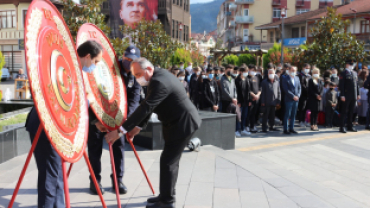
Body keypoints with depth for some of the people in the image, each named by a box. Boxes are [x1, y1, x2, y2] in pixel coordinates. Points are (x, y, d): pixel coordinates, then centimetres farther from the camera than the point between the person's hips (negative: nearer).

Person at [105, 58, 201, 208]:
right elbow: (148, 106, 11)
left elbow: (145, 108, -32)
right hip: (177, 122, 10)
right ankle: (166, 195, 29)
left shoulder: (159, 82, -27)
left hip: (183, 124, -10)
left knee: (168, 161, -6)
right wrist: (138, 126, 7)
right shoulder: (158, 76, 5)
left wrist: (120, 130, -30)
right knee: (171, 160, 17)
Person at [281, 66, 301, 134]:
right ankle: (285, 129, 2)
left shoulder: (297, 78, 15)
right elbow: (286, 89, -12)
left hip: (296, 99, 6)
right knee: (287, 115, -3)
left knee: (293, 115, 9)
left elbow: (299, 88, 13)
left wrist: (298, 96, -3)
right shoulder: (285, 79, -5)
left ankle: (291, 128, 16)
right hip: (289, 100, -6)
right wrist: (293, 96, -15)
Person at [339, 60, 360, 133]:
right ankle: (342, 127, 2)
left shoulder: (355, 73, 16)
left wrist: (358, 94, 13)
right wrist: (342, 95, -17)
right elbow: (341, 85, -10)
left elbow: (356, 84, 19)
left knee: (351, 112, 12)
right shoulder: (343, 73, -5)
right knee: (344, 111, -2)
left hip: (353, 96, 6)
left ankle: (350, 126, 19)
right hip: (346, 96, -6)